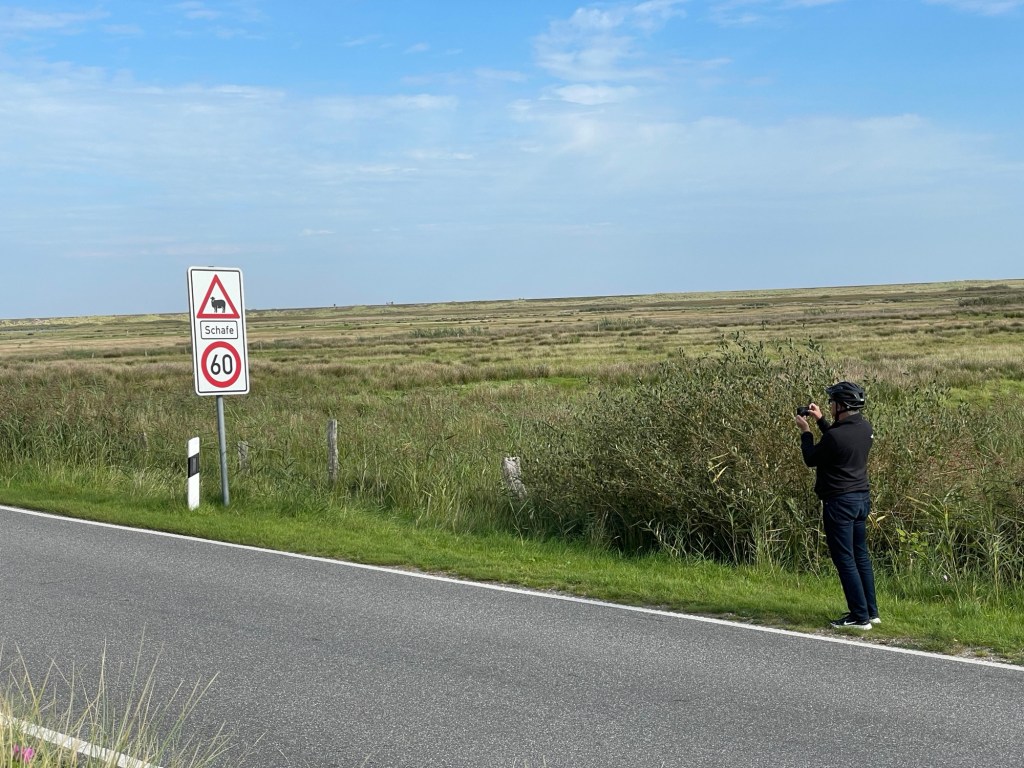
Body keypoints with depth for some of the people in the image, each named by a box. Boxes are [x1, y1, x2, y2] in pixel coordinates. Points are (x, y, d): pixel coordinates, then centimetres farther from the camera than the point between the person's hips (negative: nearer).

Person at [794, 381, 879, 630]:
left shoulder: (836, 436, -23)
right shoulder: (864, 428, 2)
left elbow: (811, 459, -8)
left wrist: (805, 431, 5)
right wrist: (820, 420, 20)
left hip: (840, 502, -9)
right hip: (862, 497, 9)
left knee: (845, 560, -1)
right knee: (861, 556, 17)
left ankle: (860, 616, 2)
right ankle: (871, 611, 23)